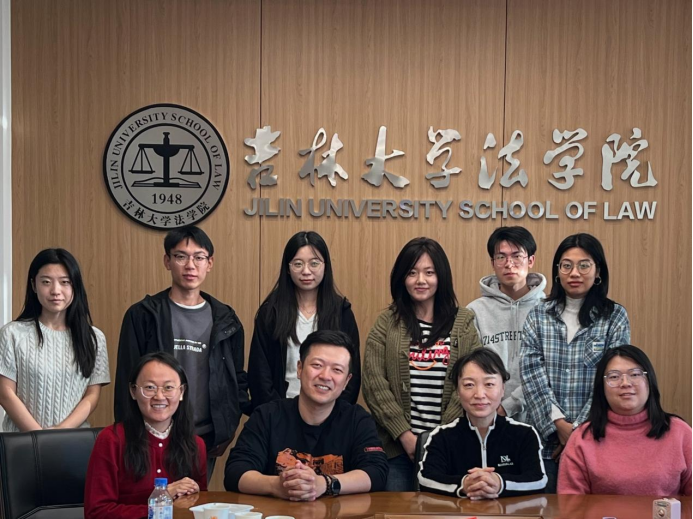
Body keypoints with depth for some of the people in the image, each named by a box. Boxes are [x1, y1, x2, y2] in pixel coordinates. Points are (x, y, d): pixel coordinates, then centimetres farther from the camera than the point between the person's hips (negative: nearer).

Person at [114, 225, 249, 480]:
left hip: (206, 440, 3)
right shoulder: (142, 316, -2)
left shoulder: (226, 320, 6)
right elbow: (128, 382, -2)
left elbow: (237, 380, 12)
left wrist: (228, 428, 0)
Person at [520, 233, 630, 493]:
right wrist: (558, 423, -13)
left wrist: (579, 429, -10)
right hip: (547, 436, 1)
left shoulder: (615, 316, 1)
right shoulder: (539, 315, 5)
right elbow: (531, 372, -3)